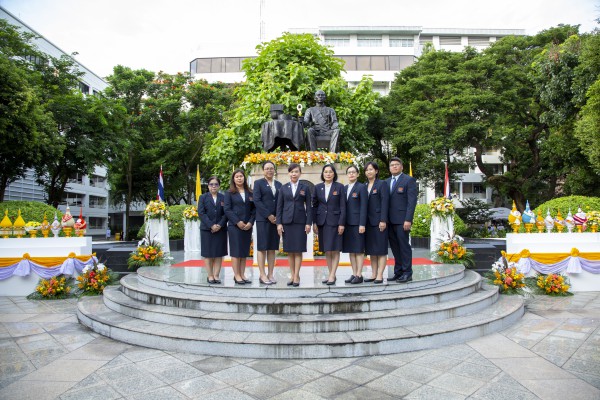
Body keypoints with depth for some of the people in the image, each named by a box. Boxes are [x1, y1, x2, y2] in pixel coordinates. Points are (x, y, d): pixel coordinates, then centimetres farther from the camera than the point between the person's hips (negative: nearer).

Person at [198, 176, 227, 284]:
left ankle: (216, 275, 7)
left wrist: (220, 225, -12)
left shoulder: (223, 198, 8)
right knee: (208, 253, 2)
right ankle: (210, 275, 8)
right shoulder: (203, 197, 6)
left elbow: (226, 213, 2)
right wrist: (211, 225, -13)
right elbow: (201, 213, -3)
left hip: (220, 229, 1)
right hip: (207, 229, -1)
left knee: (219, 253, 1)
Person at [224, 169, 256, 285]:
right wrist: (238, 222, -13)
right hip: (234, 226, -3)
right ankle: (237, 275, 2)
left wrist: (250, 222, -6)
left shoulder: (250, 193, 12)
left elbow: (254, 209, 8)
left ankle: (242, 274, 11)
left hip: (247, 226, 4)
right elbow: (227, 210, -4)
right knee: (236, 251, -3)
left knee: (245, 251, 5)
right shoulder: (229, 193, 3)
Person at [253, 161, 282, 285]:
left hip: (276, 219, 4)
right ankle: (262, 275, 1)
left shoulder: (279, 184, 15)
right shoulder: (258, 183, 3)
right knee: (262, 247, -2)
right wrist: (268, 215, -12)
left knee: (272, 248, 5)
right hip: (263, 219, -4)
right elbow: (257, 201, -7)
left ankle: (270, 275, 10)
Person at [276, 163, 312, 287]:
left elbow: (308, 207, 3)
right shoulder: (284, 188, 9)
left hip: (300, 222, -1)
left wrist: (308, 223, -4)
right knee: (289, 250, 4)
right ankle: (292, 275, 12)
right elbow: (279, 206, 7)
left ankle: (296, 276, 3)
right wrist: (279, 223, -1)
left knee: (298, 250, -2)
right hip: (287, 221, 2)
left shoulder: (305, 188, 6)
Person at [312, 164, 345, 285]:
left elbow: (343, 206, -3)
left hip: (335, 221, -3)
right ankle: (330, 274, 14)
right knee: (326, 250, 7)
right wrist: (314, 223, 2)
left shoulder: (339, 187, 0)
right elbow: (314, 206, 8)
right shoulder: (317, 187, 7)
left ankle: (332, 275, 1)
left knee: (335, 250, -2)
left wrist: (341, 223, -10)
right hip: (322, 222, 3)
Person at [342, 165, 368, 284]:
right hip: (347, 223, 6)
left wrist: (362, 224, -15)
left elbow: (363, 207, -9)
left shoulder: (361, 187, -3)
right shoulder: (344, 188, 14)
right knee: (350, 250, 9)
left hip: (357, 223, -6)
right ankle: (354, 274, 16)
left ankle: (359, 275, 5)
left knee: (359, 249, 0)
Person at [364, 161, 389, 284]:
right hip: (368, 222, 6)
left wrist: (383, 220, -17)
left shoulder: (382, 184, -2)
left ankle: (380, 275, 0)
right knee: (371, 249, 8)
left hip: (378, 221, -6)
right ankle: (373, 274, 14)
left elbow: (384, 203, -10)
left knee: (381, 249, -1)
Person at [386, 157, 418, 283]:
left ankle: (407, 273, 7)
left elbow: (412, 201, -9)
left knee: (404, 246, -2)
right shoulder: (387, 182, 17)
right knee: (394, 247, 9)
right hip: (390, 221, 6)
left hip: (402, 220, -6)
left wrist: (408, 220, -17)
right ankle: (398, 272, 17)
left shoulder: (409, 180, -2)